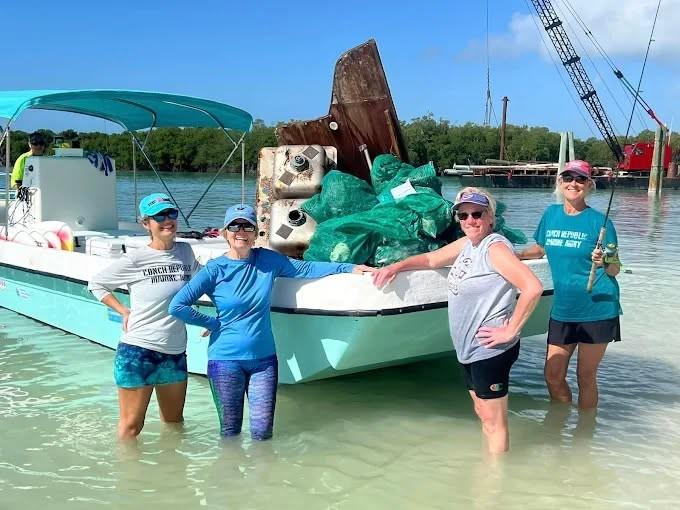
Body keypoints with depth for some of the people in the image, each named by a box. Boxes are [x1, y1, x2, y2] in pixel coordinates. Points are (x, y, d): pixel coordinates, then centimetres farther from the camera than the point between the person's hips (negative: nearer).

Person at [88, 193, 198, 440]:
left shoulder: (185, 251, 2)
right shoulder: (135, 259, -10)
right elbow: (95, 284, 1)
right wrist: (124, 311, -6)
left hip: (175, 352, 5)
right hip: (138, 351, -5)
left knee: (174, 422, 20)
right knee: (131, 425, 5)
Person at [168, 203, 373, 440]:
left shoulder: (268, 260, 1)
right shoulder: (215, 269, -7)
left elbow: (305, 268, 8)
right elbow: (177, 306, -10)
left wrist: (348, 268, 5)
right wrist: (213, 323, -7)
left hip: (263, 358, 2)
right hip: (226, 360, -2)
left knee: (262, 433, 5)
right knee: (230, 433, 10)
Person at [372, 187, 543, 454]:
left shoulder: (496, 248, -18)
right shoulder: (466, 243, 9)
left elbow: (533, 287, -28)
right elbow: (431, 259, 25)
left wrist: (510, 331, -23)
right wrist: (396, 266, 15)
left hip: (490, 349, -9)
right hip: (468, 348, 9)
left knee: (494, 422, 1)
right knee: (482, 413, 21)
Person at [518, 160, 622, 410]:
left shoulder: (599, 221, -7)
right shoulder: (551, 214, 5)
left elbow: (615, 269, -5)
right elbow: (541, 248, 22)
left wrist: (604, 262, -26)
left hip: (597, 308, -4)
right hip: (562, 308, 4)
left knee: (586, 377, 6)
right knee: (552, 376, 8)